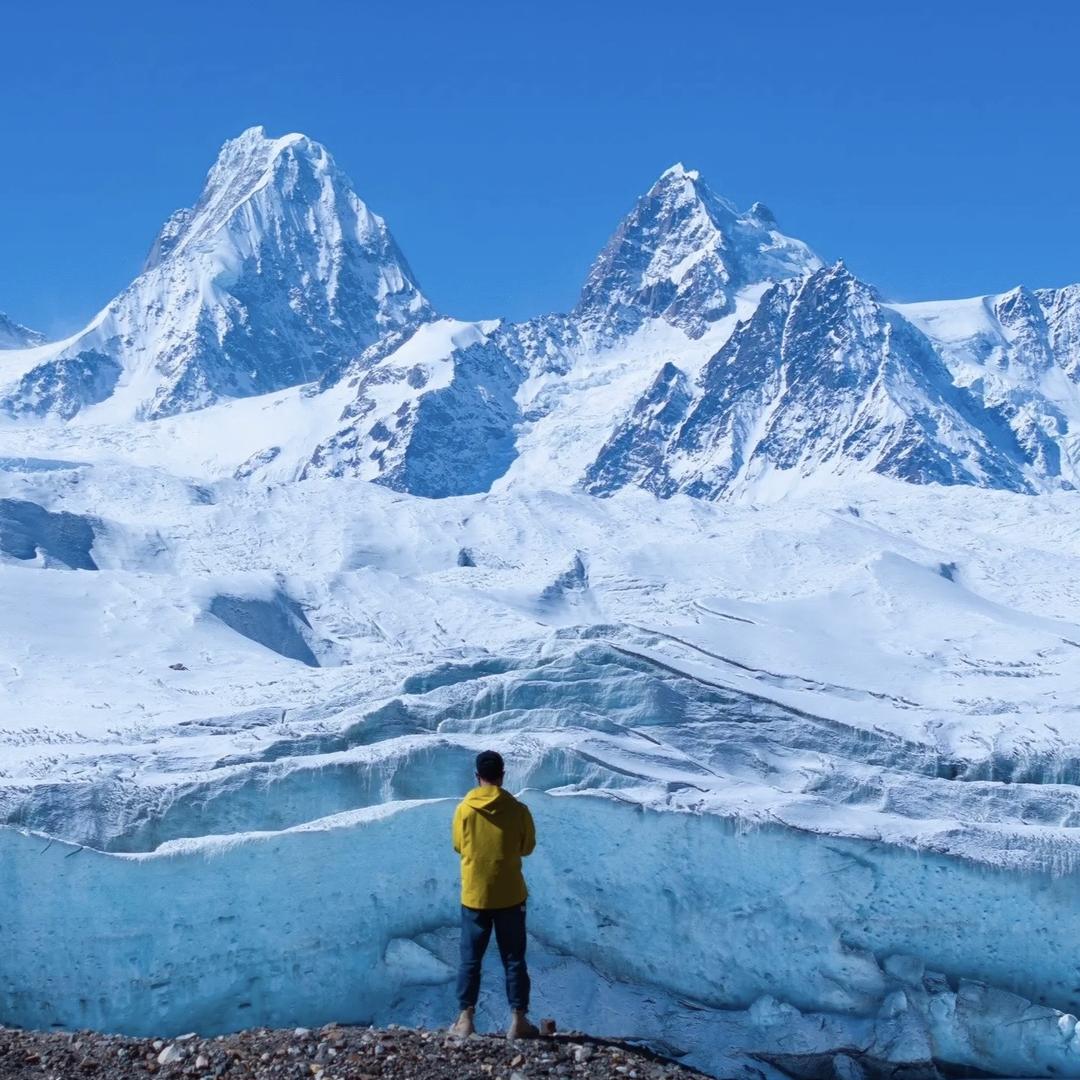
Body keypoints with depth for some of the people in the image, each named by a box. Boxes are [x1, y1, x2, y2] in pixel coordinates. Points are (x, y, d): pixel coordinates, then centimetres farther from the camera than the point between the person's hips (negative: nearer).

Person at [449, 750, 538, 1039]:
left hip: (474, 896, 1)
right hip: (510, 896, 0)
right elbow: (528, 847, 4)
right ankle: (518, 1021, 9)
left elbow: (458, 847, 6)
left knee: (470, 959, 11)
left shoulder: (464, 809, -8)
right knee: (514, 959, 8)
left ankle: (465, 1020, 12)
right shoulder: (518, 809, -10)